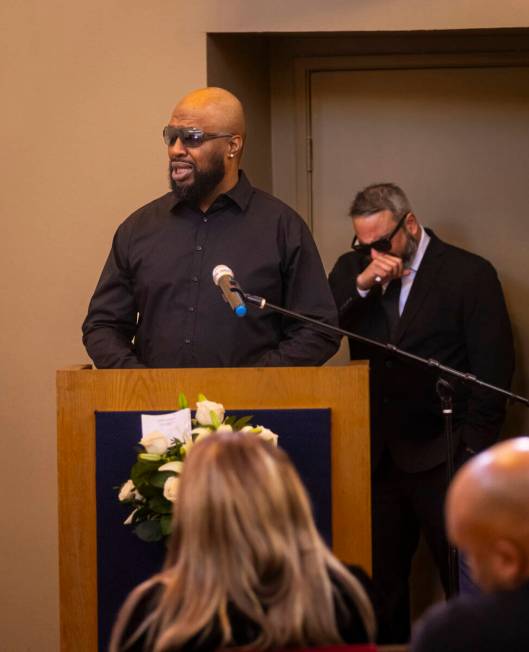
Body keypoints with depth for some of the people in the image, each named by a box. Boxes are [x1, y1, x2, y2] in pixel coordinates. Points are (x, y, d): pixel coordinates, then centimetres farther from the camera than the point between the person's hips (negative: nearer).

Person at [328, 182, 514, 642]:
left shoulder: (470, 274, -5)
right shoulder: (353, 269, 9)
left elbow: (493, 371, -5)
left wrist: (474, 453, -9)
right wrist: (360, 286, -16)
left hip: (441, 460, -4)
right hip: (377, 456, 4)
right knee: (380, 582, 8)